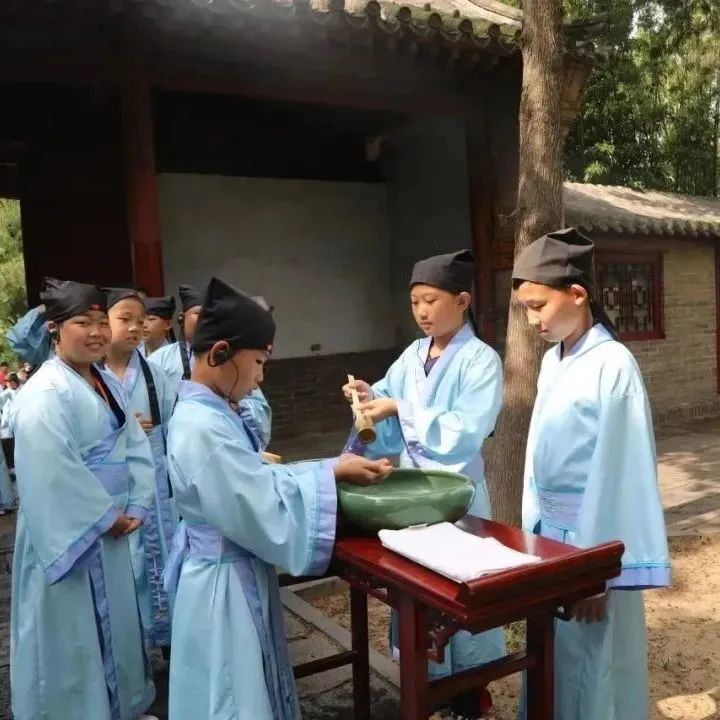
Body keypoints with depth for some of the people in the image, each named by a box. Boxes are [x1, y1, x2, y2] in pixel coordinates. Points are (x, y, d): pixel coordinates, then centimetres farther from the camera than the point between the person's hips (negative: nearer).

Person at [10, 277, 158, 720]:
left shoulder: (107, 383, 7)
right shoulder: (45, 394, -19)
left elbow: (137, 446, 7)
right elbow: (52, 473, -26)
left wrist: (136, 506, -3)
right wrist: (107, 517, -18)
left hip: (113, 526, 8)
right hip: (69, 533, -8)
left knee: (117, 620, 21)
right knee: (74, 633, 7)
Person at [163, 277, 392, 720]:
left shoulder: (207, 412, 3)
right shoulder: (203, 428, -28)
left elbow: (254, 483, 7)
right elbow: (267, 512, -25)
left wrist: (329, 469, 0)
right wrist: (333, 474, -14)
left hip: (238, 575, 9)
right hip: (226, 584, -9)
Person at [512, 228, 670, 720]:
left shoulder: (613, 365, -18)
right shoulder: (552, 362, 5)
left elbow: (617, 472, -18)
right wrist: (534, 525, 14)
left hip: (594, 538, -7)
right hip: (551, 530, 7)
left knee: (593, 669, 8)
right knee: (553, 660, 19)